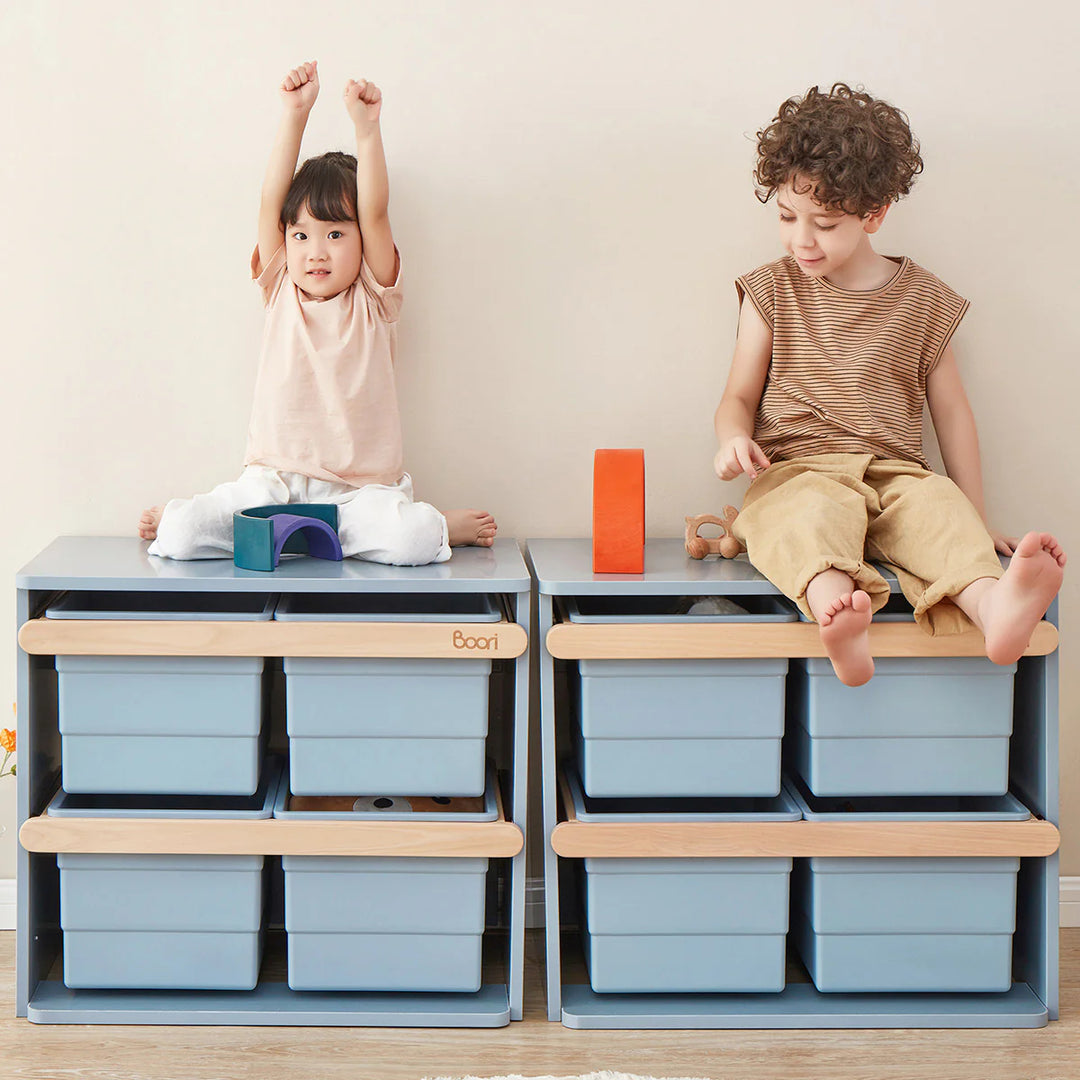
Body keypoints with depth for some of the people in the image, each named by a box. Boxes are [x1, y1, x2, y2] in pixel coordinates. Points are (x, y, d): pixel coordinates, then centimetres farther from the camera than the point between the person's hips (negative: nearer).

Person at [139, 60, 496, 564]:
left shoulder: (372, 300, 3)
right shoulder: (282, 291, 8)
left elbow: (374, 213, -11)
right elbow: (271, 201, -3)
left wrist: (366, 127, -20)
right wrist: (294, 113, -12)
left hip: (359, 487, -2)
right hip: (273, 479, 2)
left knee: (410, 541, -32)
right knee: (181, 535, -21)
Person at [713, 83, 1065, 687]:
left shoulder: (924, 299, 12)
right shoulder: (773, 290, 12)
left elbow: (951, 411, 17)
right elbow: (740, 394, 13)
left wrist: (977, 522, 14)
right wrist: (734, 439, -12)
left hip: (894, 472, 2)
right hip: (798, 468, -1)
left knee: (941, 508, -33)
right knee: (815, 513, -38)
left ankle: (995, 605, -61)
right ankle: (836, 615, -68)